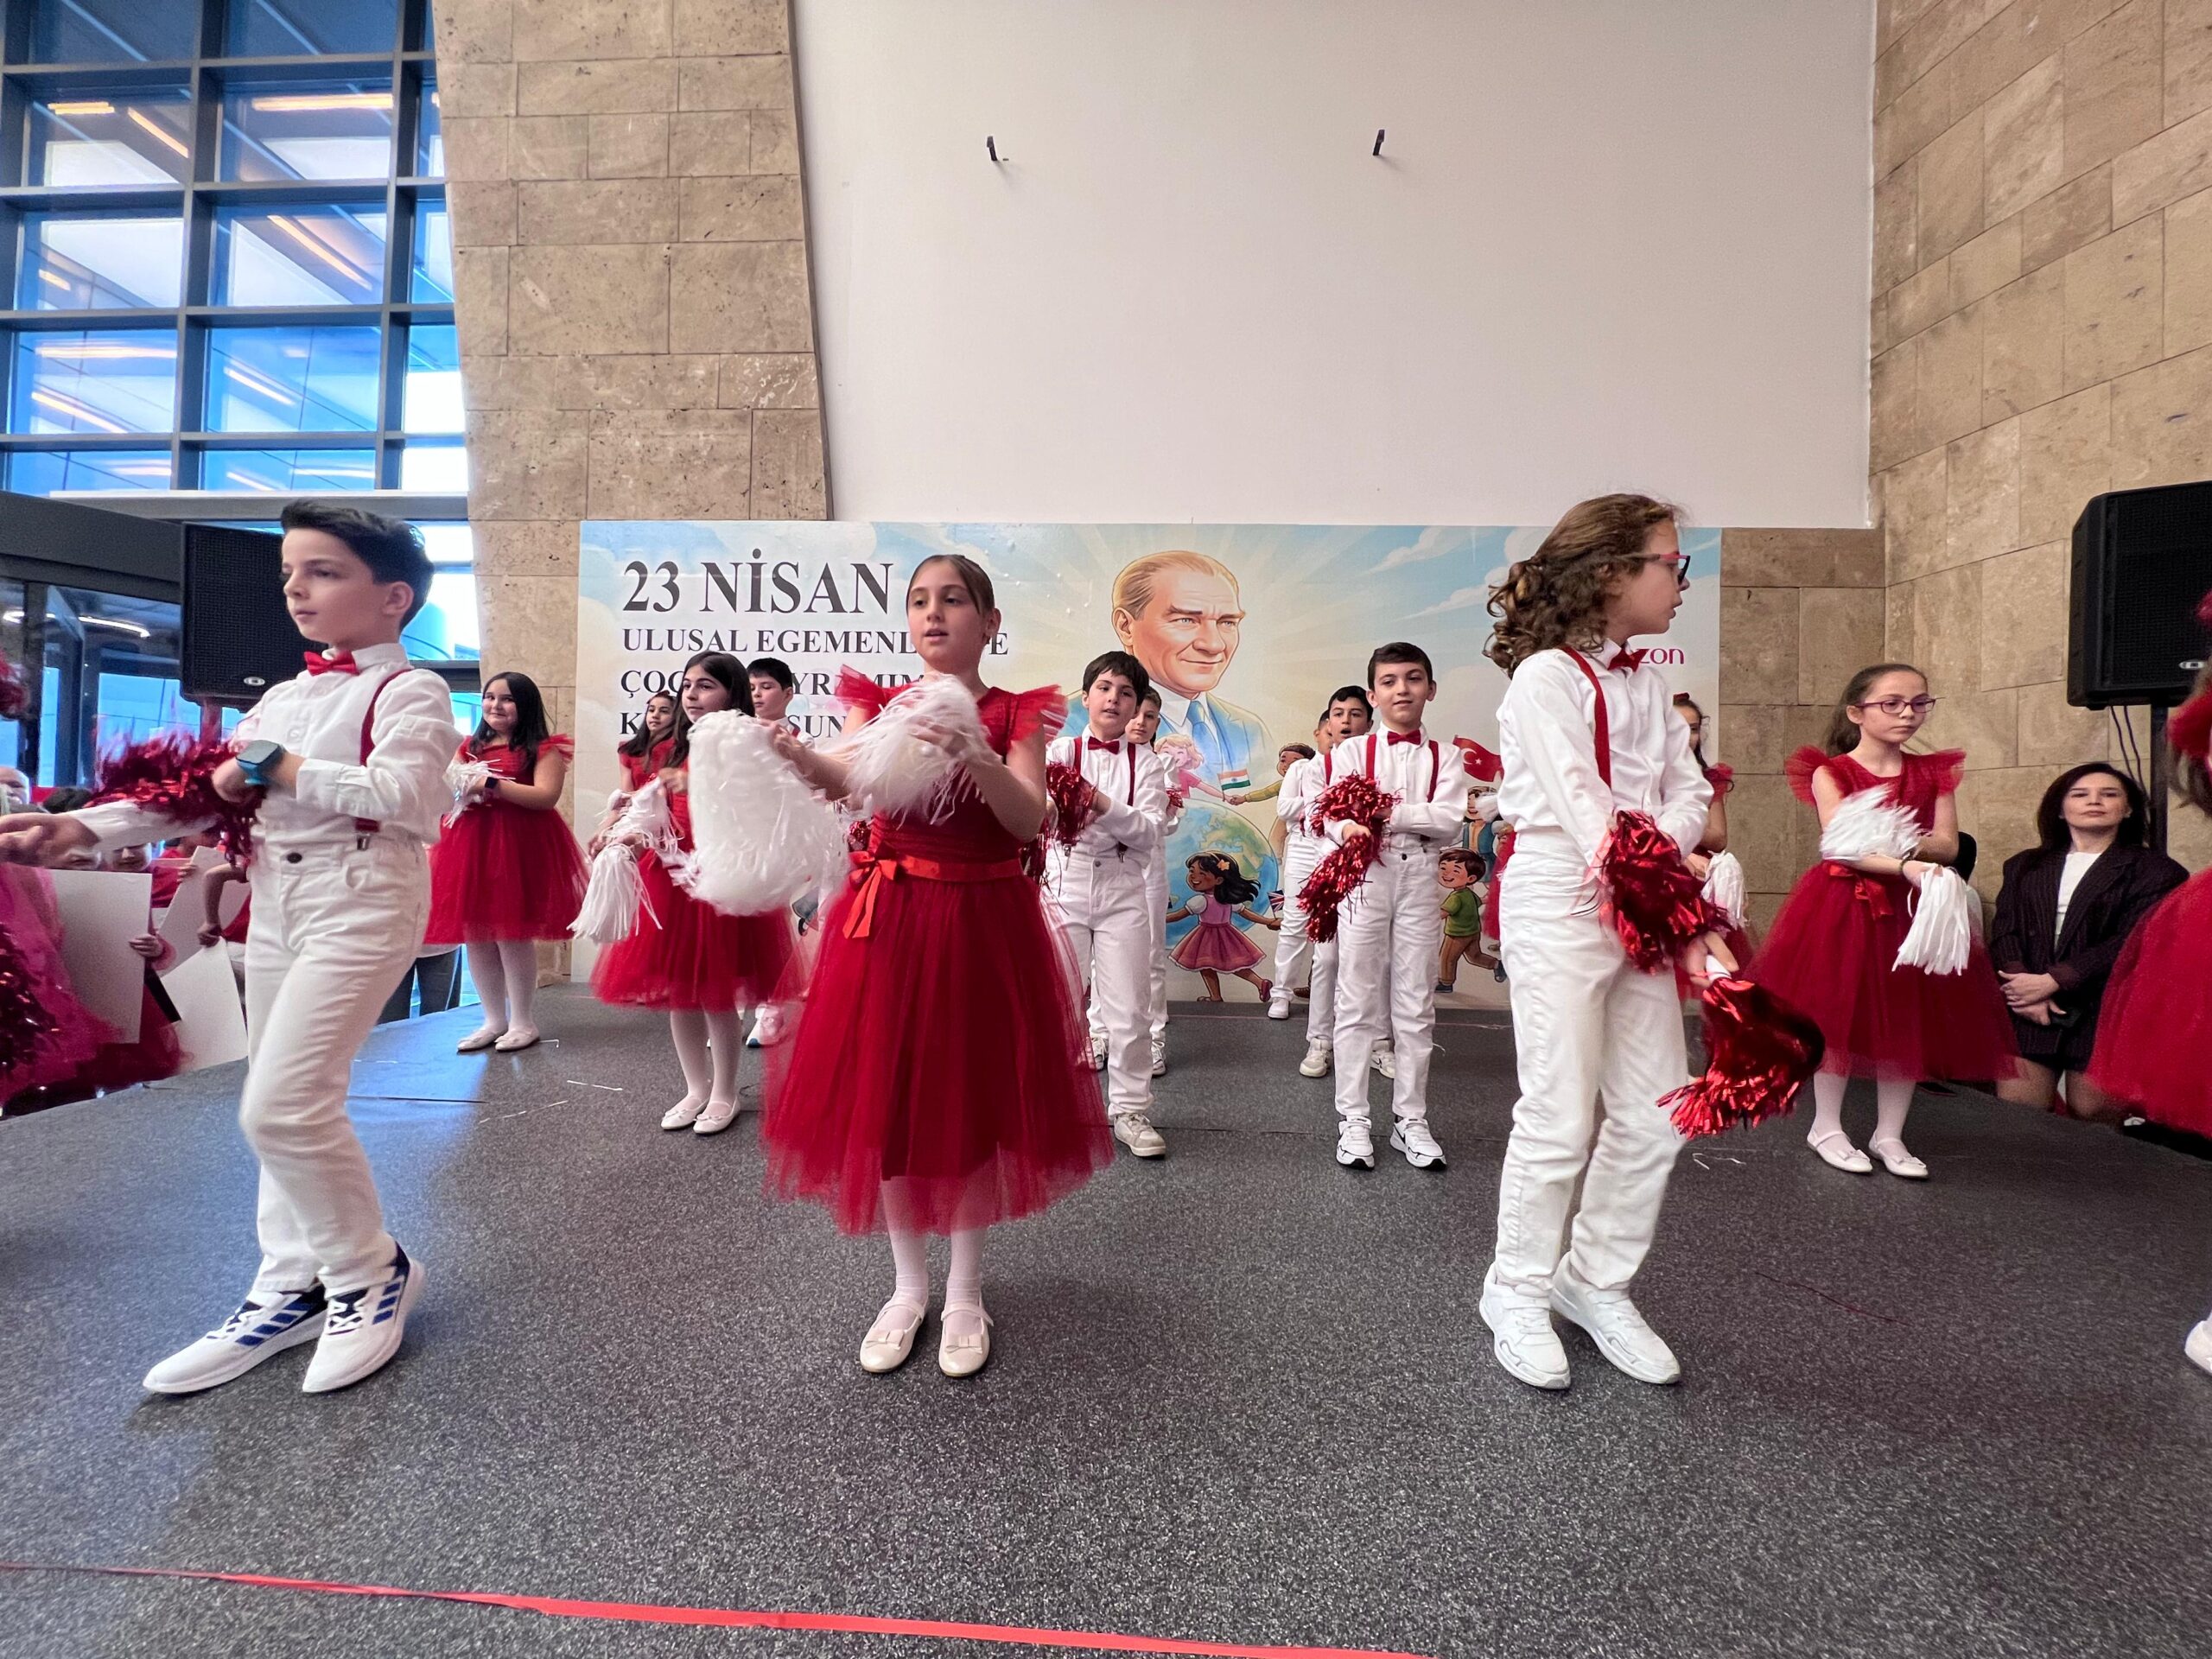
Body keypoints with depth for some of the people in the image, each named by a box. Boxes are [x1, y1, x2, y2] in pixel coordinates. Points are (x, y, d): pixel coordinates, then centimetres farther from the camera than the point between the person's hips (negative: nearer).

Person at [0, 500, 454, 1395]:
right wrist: (80, 827, 5)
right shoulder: (281, 698, 18)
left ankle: (372, 1270, 7)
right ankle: (292, 1287, 26)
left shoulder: (408, 691, -8)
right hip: (276, 903, 9)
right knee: (284, 1107, 13)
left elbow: (400, 796, -23)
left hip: (362, 902, -9)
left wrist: (280, 768, -15)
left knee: (280, 1105, -13)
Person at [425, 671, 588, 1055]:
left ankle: (522, 1022, 9)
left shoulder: (543, 749, 0)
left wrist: (493, 784, -16)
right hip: (470, 844, 6)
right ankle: (494, 1019, 20)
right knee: (474, 934, 7)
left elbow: (546, 796, -13)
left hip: (520, 845, -6)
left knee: (512, 933, -5)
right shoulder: (469, 748, 18)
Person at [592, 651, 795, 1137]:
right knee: (676, 990, 11)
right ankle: (695, 1089, 28)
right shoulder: (678, 753, 13)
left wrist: (696, 787, -24)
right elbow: (663, 817, 20)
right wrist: (640, 835, 1)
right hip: (671, 878, 7)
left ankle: (724, 1093, 19)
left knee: (715, 991, 1)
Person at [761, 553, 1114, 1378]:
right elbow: (850, 781, -15)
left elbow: (1029, 821, -16)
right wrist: (800, 757, -37)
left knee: (972, 1101, 7)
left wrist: (976, 761, -35)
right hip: (887, 921, 2)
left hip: (982, 923, -2)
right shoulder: (880, 704, 6)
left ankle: (965, 1293, 28)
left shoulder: (1014, 715, 1)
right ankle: (907, 1287, 30)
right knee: (886, 1103, 8)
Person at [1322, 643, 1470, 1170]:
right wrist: (1350, 828, -29)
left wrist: (1384, 811, -16)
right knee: (1358, 1002, 2)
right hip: (1365, 877, -1)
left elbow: (1448, 821, -8)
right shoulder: (1351, 752, 4)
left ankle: (1410, 1118, 18)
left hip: (1420, 878, 1)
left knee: (1415, 1004, 7)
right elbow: (1334, 816, -7)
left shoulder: (1445, 757, 6)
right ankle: (1353, 1119, 10)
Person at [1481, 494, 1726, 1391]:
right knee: (1561, 1119, -3)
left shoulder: (1645, 680, 14)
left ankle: (1597, 1284, 27)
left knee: (1654, 1114, 9)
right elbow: (1586, 814, -18)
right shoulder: (1546, 677, -11)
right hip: (1559, 912, -8)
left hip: (1640, 908, 8)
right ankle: (1518, 1294, 18)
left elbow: (1688, 792, 8)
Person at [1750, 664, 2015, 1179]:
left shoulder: (1932, 773, 8)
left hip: (1913, 906, 4)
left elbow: (1948, 846, 0)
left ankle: (1889, 1133, 21)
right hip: (1844, 904, -4)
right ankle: (1827, 1127, 17)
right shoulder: (1830, 772, -5)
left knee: (1910, 1019, 6)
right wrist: (1905, 866, -27)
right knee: (1838, 1014, 1)